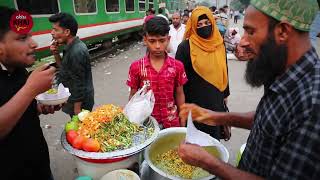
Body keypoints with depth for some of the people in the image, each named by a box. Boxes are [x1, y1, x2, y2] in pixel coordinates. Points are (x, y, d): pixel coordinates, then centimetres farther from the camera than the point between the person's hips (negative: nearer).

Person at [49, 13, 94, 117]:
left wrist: (77, 109, -19)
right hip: (76, 99, 9)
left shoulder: (76, 52, -26)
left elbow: (79, 84, -24)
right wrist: (56, 54, -2)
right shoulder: (73, 47, 4)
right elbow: (65, 68, 14)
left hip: (79, 102, -9)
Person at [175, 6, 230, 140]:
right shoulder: (185, 47, -14)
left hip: (215, 99, 5)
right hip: (194, 101, -4)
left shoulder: (219, 44, 1)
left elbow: (223, 70, 11)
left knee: (215, 134, 20)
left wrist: (225, 93, 16)